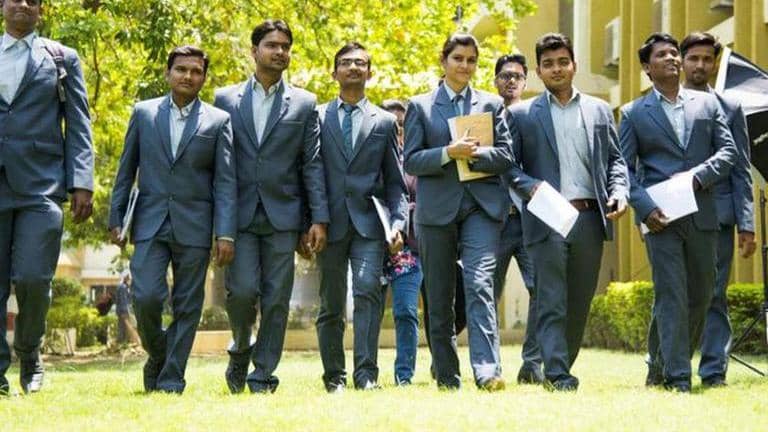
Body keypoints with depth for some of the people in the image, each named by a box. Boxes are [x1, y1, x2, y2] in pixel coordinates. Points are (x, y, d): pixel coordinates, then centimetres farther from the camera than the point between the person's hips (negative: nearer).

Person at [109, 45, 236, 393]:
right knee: (146, 297, -11)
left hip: (194, 226, 0)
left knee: (187, 307, 2)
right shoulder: (144, 113, 8)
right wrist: (116, 219, 6)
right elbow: (126, 171, 11)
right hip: (150, 223, 0)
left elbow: (225, 182, 0)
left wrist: (226, 234, -9)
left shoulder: (218, 121, 4)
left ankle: (171, 380, 11)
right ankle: (157, 357, 16)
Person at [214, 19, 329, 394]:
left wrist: (319, 219, -3)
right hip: (238, 214, 0)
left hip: (283, 215, 1)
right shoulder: (225, 99, 9)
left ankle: (263, 375, 8)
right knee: (242, 290, -10)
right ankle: (240, 350, 18)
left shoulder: (304, 103, 9)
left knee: (276, 299, 0)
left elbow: (312, 164, 4)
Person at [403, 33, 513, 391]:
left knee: (479, 285, -17)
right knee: (439, 297, 4)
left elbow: (505, 157, 6)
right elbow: (411, 161, 2)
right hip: (436, 209, 1)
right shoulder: (420, 106, 11)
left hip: (482, 206, -1)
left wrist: (475, 154, -12)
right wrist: (448, 153, -13)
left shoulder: (492, 104, 14)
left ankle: (487, 371, -26)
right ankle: (446, 375, 13)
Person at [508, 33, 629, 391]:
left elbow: (615, 159, 17)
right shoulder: (521, 114, 8)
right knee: (551, 302, -8)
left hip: (590, 217, 3)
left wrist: (619, 192, -1)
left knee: (580, 303, 7)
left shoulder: (599, 110, 15)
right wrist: (529, 185, -14)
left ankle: (563, 366, 19)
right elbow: (509, 164, 4)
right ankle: (556, 374, -9)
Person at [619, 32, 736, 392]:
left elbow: (728, 150, 8)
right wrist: (645, 208, -12)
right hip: (659, 216, -3)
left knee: (701, 294, 8)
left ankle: (664, 361, 24)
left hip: (702, 214, 3)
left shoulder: (707, 104, 14)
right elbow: (624, 168, 2)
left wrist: (697, 176, -10)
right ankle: (677, 376, -6)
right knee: (671, 295, -8)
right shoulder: (634, 113, 8)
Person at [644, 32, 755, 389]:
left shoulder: (730, 109, 10)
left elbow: (741, 171, 7)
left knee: (713, 296, 1)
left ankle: (714, 372, 5)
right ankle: (658, 368, 16)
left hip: (716, 215, 0)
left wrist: (746, 224, 0)